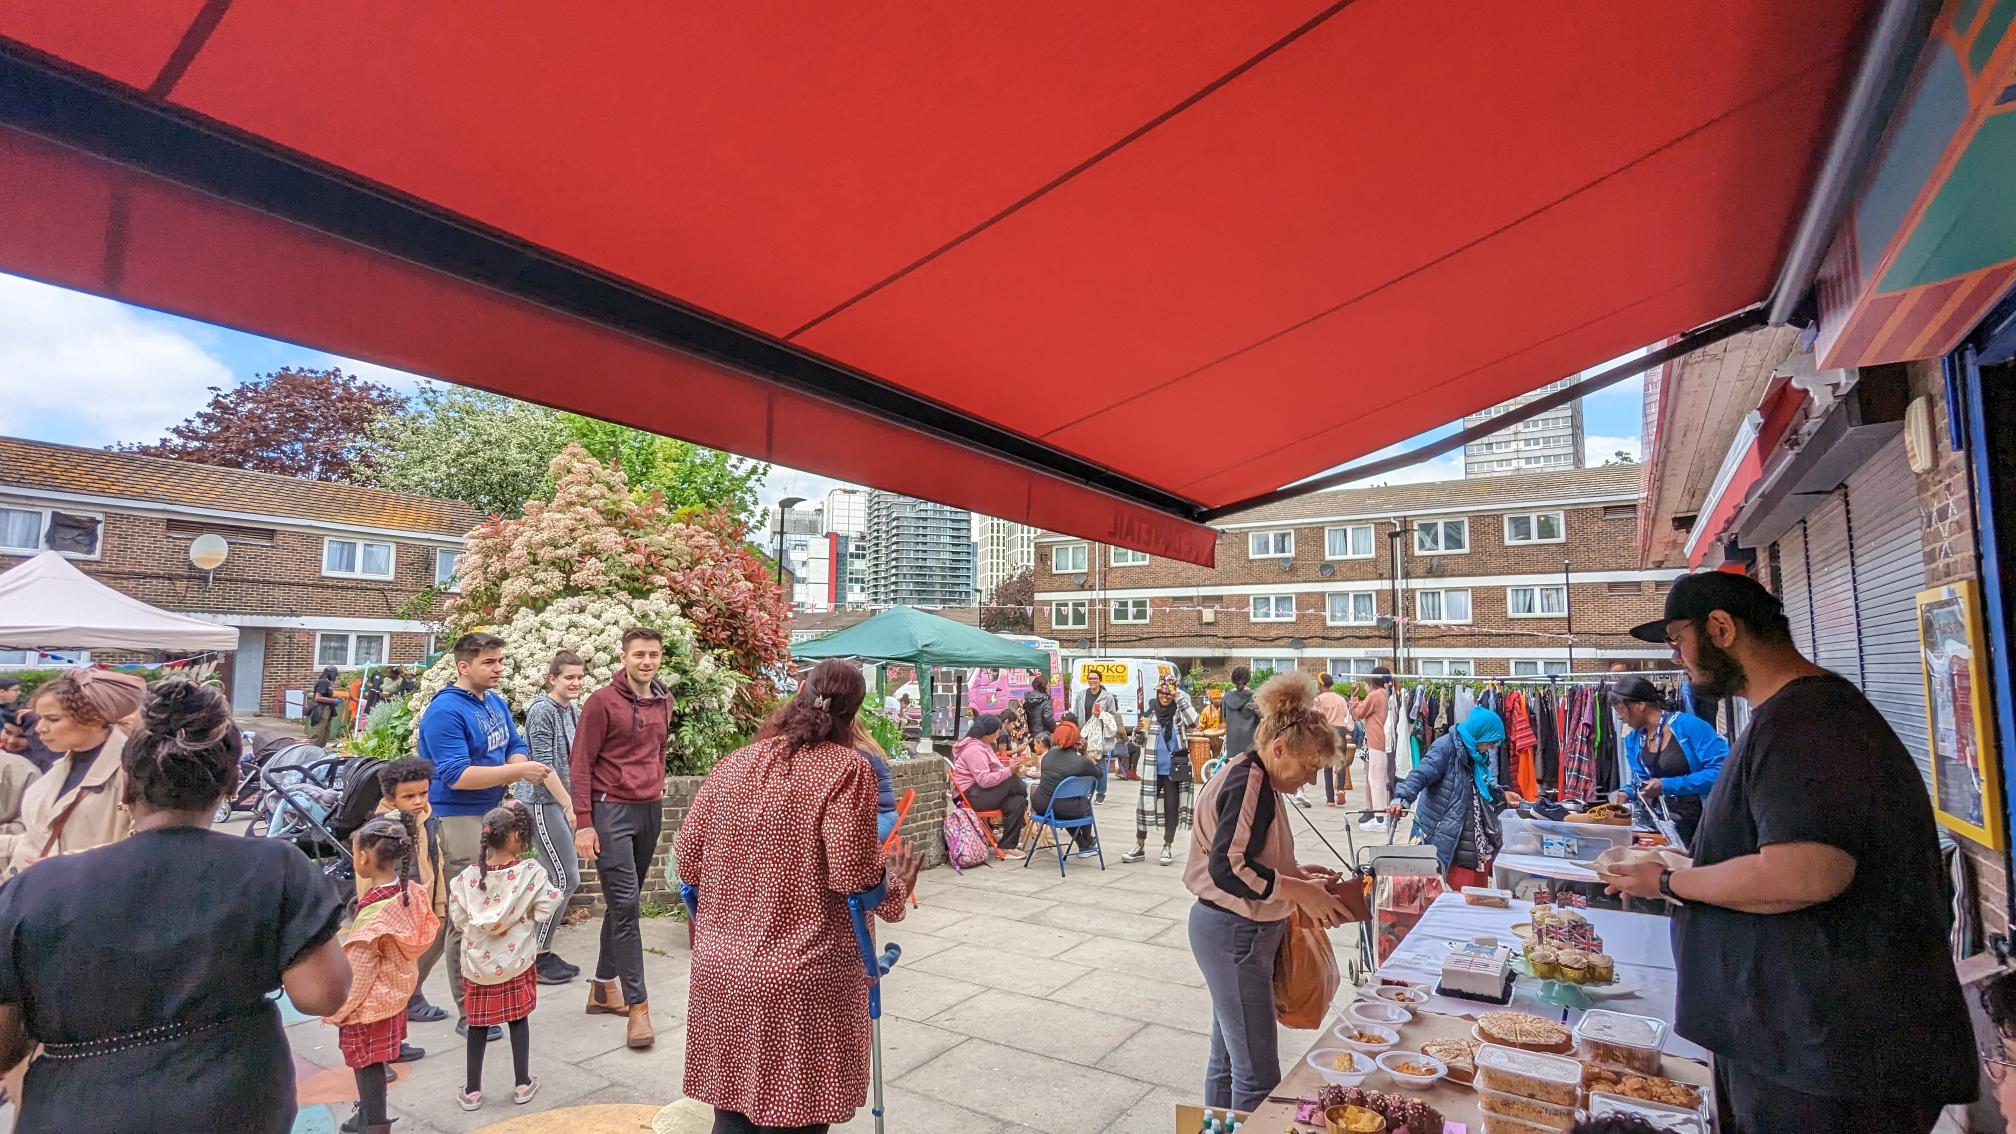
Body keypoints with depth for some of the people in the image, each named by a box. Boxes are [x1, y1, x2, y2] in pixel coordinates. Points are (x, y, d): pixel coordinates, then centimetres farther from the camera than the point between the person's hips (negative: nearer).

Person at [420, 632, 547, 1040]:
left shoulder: (496, 702, 7)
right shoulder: (445, 711, -18)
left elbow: (516, 745, 12)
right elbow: (456, 775, -25)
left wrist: (514, 767, -11)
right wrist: (516, 772, -26)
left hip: (493, 815, 9)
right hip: (458, 820, -9)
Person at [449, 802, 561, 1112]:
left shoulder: (468, 876, -9)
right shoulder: (530, 871, -16)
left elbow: (457, 917, -4)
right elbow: (546, 907, -15)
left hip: (478, 962, 2)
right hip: (516, 961, -1)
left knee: (478, 1024, 14)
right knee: (518, 1019, 12)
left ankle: (472, 1090, 24)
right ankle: (522, 1084, 21)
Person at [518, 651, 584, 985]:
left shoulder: (574, 711, 10)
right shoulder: (542, 711, -13)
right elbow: (543, 764, -17)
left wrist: (574, 802, 11)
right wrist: (569, 805, -17)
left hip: (561, 801, 8)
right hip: (542, 802, -8)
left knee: (560, 879, 11)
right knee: (565, 879, -7)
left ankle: (543, 952, 22)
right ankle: (537, 957, 6)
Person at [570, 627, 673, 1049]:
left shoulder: (663, 701, 10)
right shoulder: (603, 701, -7)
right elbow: (581, 763, -7)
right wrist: (583, 822, -11)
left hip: (651, 810, 6)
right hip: (612, 811, -6)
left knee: (625, 902, 13)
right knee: (625, 904, -6)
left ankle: (604, 986, 28)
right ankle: (637, 1004, 0)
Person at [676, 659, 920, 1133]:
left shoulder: (732, 763, 3)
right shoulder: (847, 768, -13)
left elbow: (686, 862, 6)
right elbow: (853, 877, -19)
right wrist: (897, 878, 1)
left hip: (720, 970, 5)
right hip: (802, 982, -5)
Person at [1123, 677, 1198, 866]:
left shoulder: (1179, 712, -3)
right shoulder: (1151, 712, 3)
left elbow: (1193, 721, -25)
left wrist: (1179, 696, -26)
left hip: (1174, 770, -2)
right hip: (1153, 770, 2)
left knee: (1171, 807, 6)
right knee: (1144, 806, 3)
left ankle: (1168, 847, 20)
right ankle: (1140, 846, 15)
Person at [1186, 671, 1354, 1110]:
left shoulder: (1254, 778, 9)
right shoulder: (1247, 783, -21)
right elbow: (1227, 868, -29)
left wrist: (1296, 873, 8)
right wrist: (1301, 893, -24)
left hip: (1234, 931, 10)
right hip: (1234, 934, -10)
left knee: (1228, 1058, 21)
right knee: (1258, 1076, -2)